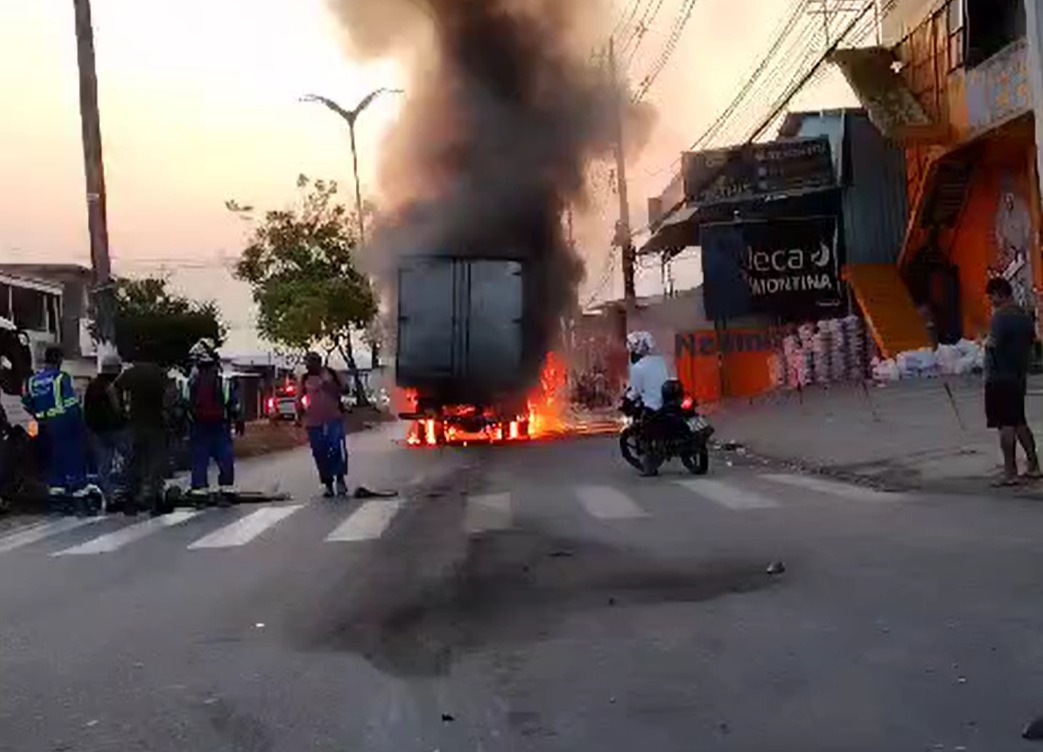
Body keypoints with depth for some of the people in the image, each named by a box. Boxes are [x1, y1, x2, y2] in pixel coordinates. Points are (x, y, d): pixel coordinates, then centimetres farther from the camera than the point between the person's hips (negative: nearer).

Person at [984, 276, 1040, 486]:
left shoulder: (1000, 317, -17)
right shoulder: (1025, 315, 11)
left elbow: (994, 343, -25)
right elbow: (1032, 340, 19)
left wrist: (986, 342, -5)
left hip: (999, 378, -9)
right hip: (1019, 377, 9)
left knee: (1006, 424, -6)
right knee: (1019, 422, 18)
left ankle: (1010, 472, -5)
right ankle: (1033, 465, 22)